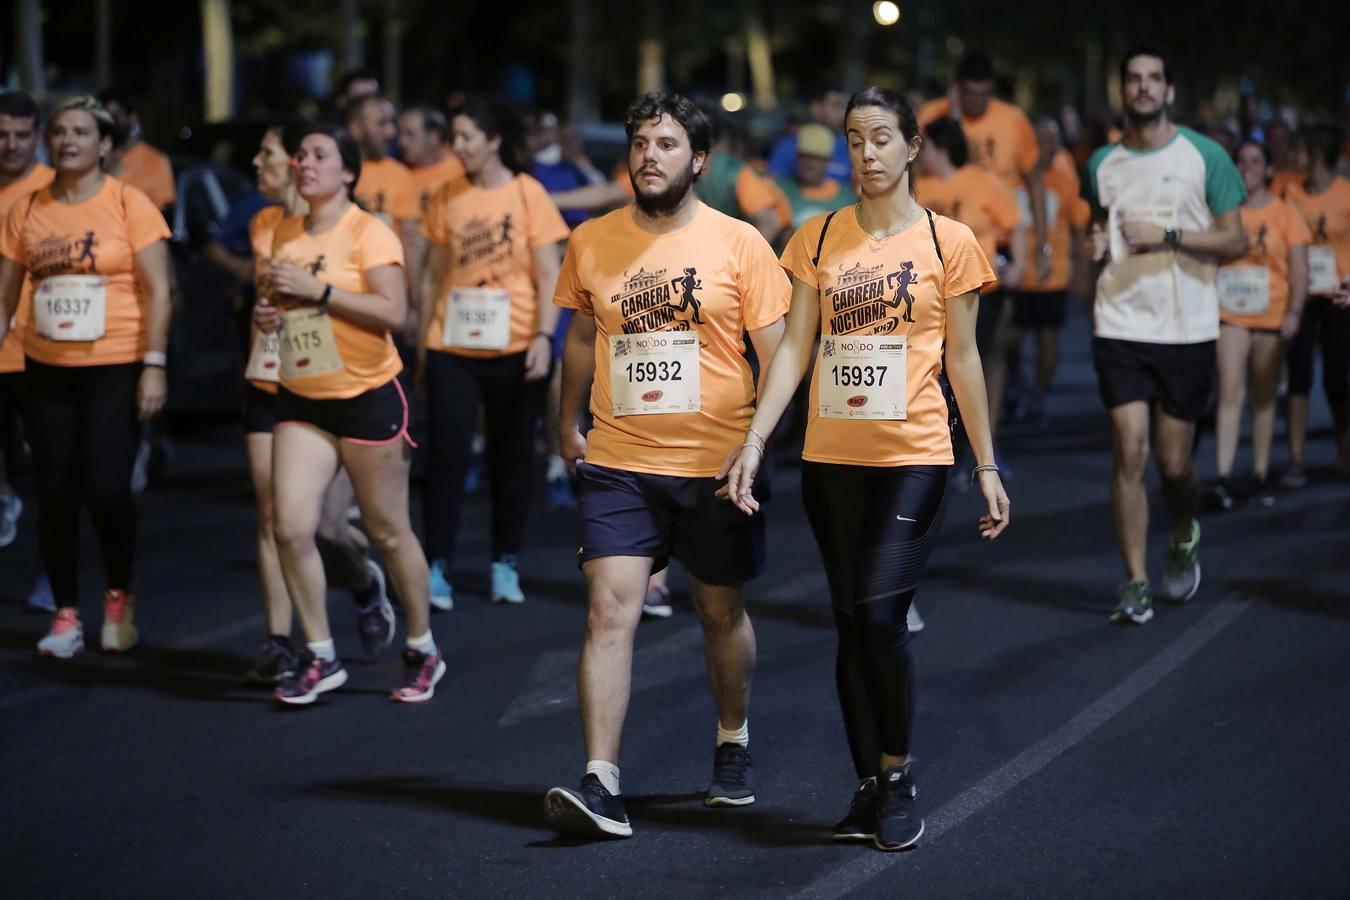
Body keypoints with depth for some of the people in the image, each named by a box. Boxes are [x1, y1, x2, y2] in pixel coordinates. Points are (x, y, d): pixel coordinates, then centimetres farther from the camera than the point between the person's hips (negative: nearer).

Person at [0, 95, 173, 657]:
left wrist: (153, 367, -12)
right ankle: (66, 615, 16)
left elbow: (158, 290, -6)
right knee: (56, 493, 4)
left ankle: (119, 596, 13)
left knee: (106, 487, -11)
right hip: (47, 371, 3)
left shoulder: (129, 204, -4)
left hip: (115, 368, -3)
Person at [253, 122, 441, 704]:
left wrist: (320, 289, -24)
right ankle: (320, 657, 5)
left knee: (388, 531, 5)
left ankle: (422, 651, 23)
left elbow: (393, 312, -21)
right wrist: (267, 313, 3)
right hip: (302, 401, 5)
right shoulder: (286, 235, 9)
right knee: (290, 527, -8)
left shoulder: (369, 233, -10)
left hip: (367, 398, -5)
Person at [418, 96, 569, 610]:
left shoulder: (527, 194, -3)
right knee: (447, 455, -6)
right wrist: (422, 343, 8)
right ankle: (438, 568, -3)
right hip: (452, 348, 1)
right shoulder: (448, 199, 4)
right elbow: (434, 276, 9)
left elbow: (548, 277, -4)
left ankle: (505, 566, 19)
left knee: (511, 459, 8)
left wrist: (544, 337, -15)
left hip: (514, 349, -1)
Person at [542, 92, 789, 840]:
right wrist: (569, 422, 21)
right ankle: (601, 786, -16)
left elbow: (775, 350, -2)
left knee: (721, 610, 14)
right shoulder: (591, 243, 4)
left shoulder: (738, 244, -4)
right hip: (619, 464, 1)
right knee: (609, 611, -12)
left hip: (716, 466, -1)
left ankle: (733, 746, 39)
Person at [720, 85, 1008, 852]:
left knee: (882, 616, -14)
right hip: (831, 457, 3)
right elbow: (795, 347, 4)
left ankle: (900, 776, 4)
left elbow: (963, 358, 3)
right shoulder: (819, 239, 7)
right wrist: (754, 442, -6)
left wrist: (987, 465, 4)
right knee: (851, 623, 7)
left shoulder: (948, 241, 0)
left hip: (913, 457, -3)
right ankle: (870, 788, 17)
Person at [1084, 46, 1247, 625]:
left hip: (1187, 330, -2)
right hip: (1120, 329, 2)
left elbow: (1235, 241, -2)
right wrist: (1097, 246, 2)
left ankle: (1182, 541, 36)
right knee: (1129, 454, -7)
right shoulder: (1103, 163, 9)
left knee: (1173, 462, 4)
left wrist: (1166, 236, -14)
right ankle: (1135, 584, -1)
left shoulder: (1204, 156, -2)